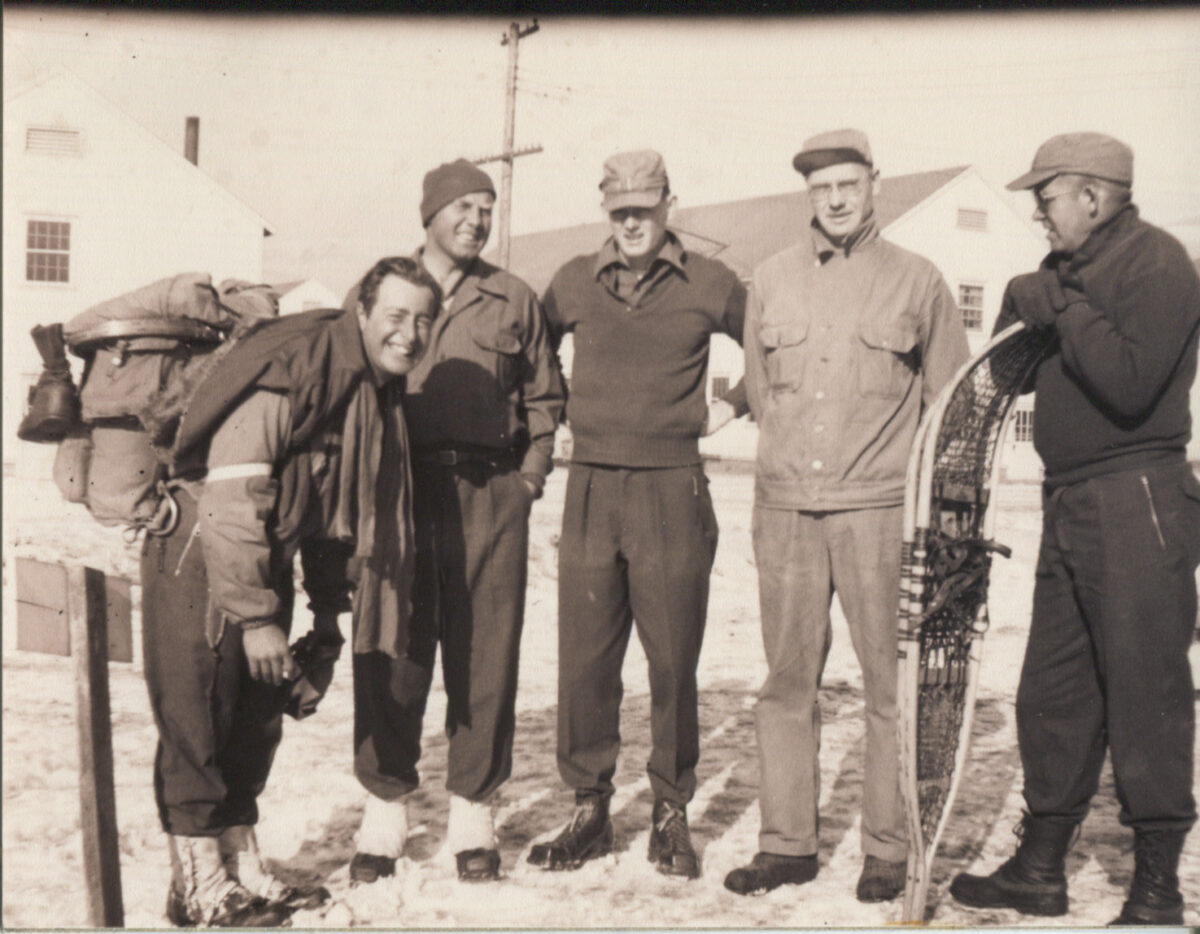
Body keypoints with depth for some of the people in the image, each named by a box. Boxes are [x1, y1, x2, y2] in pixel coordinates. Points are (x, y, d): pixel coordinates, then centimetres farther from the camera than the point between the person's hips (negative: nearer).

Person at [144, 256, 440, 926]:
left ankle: (242, 864, 26)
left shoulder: (377, 394, 6)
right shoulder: (294, 369, -23)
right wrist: (256, 618, -24)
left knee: (257, 719, 14)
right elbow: (230, 498, -26)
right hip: (199, 562, -9)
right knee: (198, 719, -2)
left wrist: (328, 614, 13)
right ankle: (199, 886, 10)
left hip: (265, 562, 9)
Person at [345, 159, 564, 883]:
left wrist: (528, 476, 5)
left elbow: (545, 398, 17)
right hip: (398, 493, 0)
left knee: (485, 654, 3)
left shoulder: (515, 300, 12)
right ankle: (386, 809, 13)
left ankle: (474, 811, 15)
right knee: (392, 653, 1)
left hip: (491, 496, 1)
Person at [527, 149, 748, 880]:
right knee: (584, 660, 4)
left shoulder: (709, 285, 2)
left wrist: (733, 404, 5)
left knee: (673, 661, 3)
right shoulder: (576, 282, 9)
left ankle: (672, 815, 15)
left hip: (672, 490, -2)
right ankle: (589, 809, 16)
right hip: (591, 489, 2)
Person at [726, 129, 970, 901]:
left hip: (879, 510, -3)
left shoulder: (918, 280, 3)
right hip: (785, 506, 3)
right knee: (787, 682, 7)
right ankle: (787, 842, 16)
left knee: (891, 685, 0)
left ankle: (889, 850, 12)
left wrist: (903, 469, 6)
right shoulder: (772, 280, 11)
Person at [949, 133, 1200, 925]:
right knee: (1052, 694, 11)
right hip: (1070, 503, 9)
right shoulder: (1068, 270, 16)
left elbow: (1130, 386, -22)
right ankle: (1041, 868, 23)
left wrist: (1064, 309, -15)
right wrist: (1022, 310, 4)